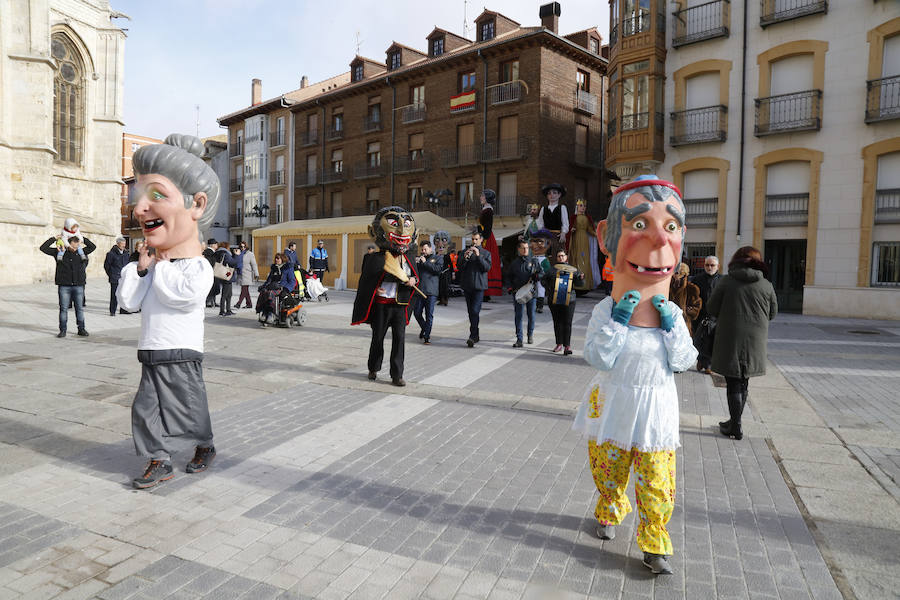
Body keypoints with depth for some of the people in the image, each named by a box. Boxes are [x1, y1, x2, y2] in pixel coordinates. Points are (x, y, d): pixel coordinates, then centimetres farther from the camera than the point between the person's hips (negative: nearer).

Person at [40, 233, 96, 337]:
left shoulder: (81, 252, 7)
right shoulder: (59, 252, 3)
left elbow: (93, 247, 12)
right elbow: (43, 248, 1)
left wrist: (82, 238, 6)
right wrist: (54, 238, 0)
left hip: (78, 286, 1)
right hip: (64, 286, -1)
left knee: (80, 308, 6)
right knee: (63, 309, 3)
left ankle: (81, 329, 15)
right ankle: (62, 330, 10)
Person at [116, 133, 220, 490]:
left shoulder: (198, 267, -14)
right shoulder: (151, 267, 8)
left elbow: (186, 293, -33)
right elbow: (128, 301, 7)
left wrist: (163, 264, -17)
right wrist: (141, 268, -5)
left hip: (181, 356, -6)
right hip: (151, 356, 6)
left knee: (190, 408, 9)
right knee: (147, 410, 8)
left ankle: (204, 447, 32)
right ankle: (159, 462, 19)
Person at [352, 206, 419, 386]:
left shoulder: (408, 258, 9)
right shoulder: (376, 258, -5)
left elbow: (416, 275, 20)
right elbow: (365, 280, 0)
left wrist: (413, 280, -2)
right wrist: (374, 290, -15)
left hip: (400, 304, 3)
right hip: (381, 304, -3)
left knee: (399, 338, -3)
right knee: (378, 338, 9)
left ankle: (397, 375, 4)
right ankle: (373, 369, 31)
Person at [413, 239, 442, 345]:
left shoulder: (438, 258, 7)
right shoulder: (418, 258, 17)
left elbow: (439, 269, -10)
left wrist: (425, 262, -9)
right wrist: (415, 263, -6)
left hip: (431, 291, -4)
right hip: (419, 290, 4)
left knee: (429, 314, -3)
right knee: (417, 313, 6)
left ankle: (427, 336, 5)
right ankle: (424, 329, 30)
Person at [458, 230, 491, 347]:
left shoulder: (486, 253, 6)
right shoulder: (465, 252, 12)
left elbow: (487, 268, -8)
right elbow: (459, 266, 3)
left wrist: (478, 255, -17)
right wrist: (465, 257, -15)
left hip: (479, 286, -4)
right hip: (467, 286, 4)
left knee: (475, 310, -15)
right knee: (470, 311, 9)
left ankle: (473, 336, -17)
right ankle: (476, 335, 20)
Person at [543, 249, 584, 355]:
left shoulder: (573, 270, 13)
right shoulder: (552, 269, 10)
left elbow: (577, 284, 9)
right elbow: (544, 280, 7)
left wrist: (580, 278, -11)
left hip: (569, 301, -1)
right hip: (554, 300, 1)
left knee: (567, 323, -7)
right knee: (557, 322, 9)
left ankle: (567, 346, -7)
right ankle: (559, 344, 21)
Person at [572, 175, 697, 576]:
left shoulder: (672, 313, -5)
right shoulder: (605, 312, -12)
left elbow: (683, 362, -7)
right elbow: (598, 359, -19)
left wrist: (672, 326, -20)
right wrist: (616, 320, -27)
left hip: (655, 412, 1)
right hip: (614, 408, -1)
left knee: (657, 483, 5)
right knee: (607, 472, 17)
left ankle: (655, 543, 22)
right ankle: (609, 513, 44)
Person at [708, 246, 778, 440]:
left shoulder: (726, 282, -7)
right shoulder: (766, 285, 0)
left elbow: (711, 309, -3)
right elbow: (772, 314, 10)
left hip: (730, 340, -3)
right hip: (755, 342, 3)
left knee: (733, 384, 4)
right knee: (743, 383, 16)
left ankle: (735, 427, 6)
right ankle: (734, 422, 26)